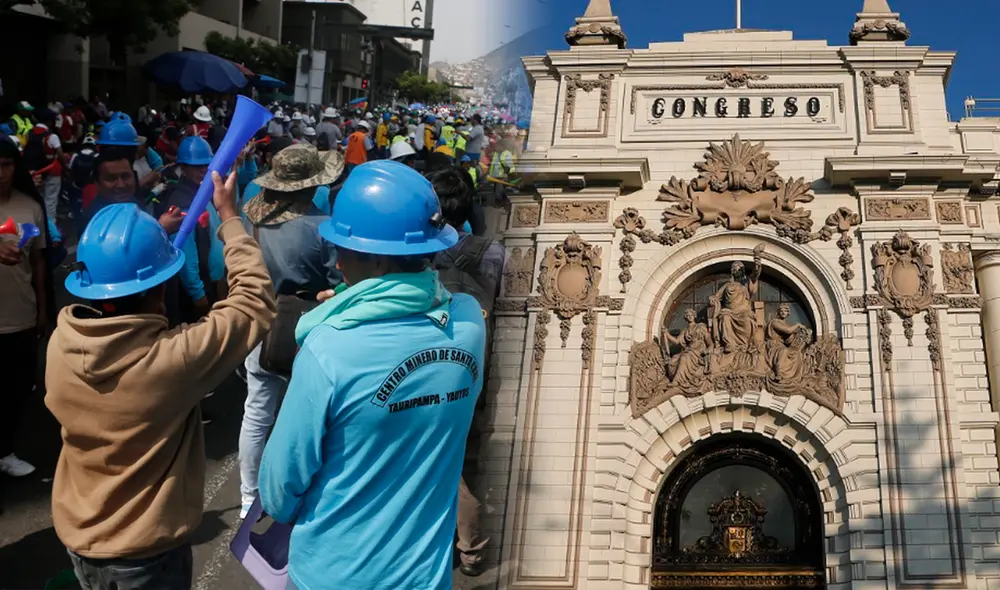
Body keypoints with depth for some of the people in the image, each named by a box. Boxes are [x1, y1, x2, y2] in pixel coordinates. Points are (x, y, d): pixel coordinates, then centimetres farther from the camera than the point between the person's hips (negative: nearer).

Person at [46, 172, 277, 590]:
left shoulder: (60, 345, -16)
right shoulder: (173, 357, -32)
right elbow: (255, 303, -17)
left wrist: (152, 240, 7)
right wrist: (229, 216, -8)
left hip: (78, 536, 5)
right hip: (147, 550, -5)